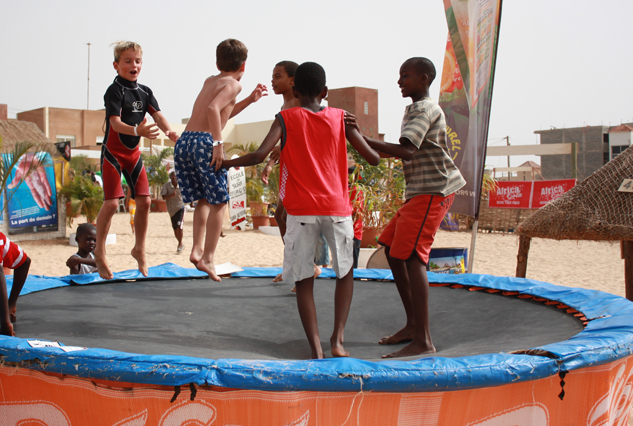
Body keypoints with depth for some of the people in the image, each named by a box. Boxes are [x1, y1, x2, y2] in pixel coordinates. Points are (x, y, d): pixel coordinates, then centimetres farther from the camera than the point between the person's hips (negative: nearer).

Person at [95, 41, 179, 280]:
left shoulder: (145, 92, 6)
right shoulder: (114, 91, -14)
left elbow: (158, 115, -4)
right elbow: (115, 123, -25)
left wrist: (168, 131, -26)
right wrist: (137, 130, -44)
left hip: (134, 152, 6)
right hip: (113, 152, -6)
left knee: (144, 201, 1)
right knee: (111, 203, -12)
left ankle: (139, 249, 17)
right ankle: (99, 252, 4)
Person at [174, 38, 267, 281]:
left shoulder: (210, 81, 23)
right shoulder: (233, 84, 0)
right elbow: (214, 109, -18)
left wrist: (250, 100, 32)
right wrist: (219, 145, -20)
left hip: (183, 141, 7)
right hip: (203, 142, -7)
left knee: (203, 200, 18)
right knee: (218, 202, 4)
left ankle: (197, 249, 6)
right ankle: (207, 258, 0)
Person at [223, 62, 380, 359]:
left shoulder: (286, 119, 2)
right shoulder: (340, 119, 8)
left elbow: (259, 156, -10)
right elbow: (372, 158, 6)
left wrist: (226, 163, 6)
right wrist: (379, 152, 29)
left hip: (301, 212, -1)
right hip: (337, 209, 1)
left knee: (303, 282, 7)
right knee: (345, 272, 20)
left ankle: (316, 350, -3)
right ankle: (337, 338, 7)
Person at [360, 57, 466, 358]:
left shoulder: (424, 109, -10)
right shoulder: (415, 110, 22)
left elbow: (406, 151, -24)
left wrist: (363, 140, -24)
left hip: (433, 190, -11)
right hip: (419, 191, 11)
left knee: (411, 255, -20)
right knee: (391, 247, 11)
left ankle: (423, 341, -24)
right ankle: (413, 325, 16)